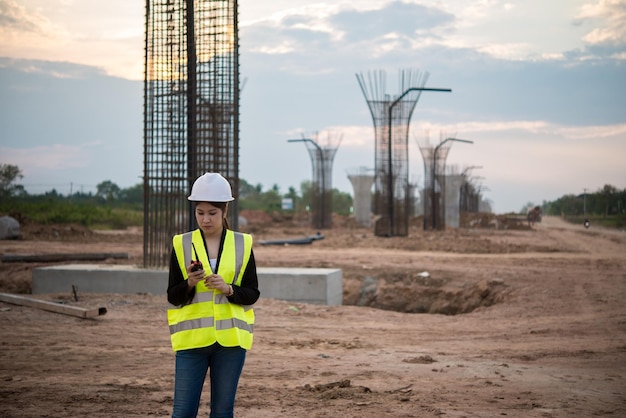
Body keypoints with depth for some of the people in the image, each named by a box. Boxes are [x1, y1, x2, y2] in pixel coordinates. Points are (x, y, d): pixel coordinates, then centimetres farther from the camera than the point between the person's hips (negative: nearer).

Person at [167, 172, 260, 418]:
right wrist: (190, 283, -18)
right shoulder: (182, 244, 2)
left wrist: (228, 289, -16)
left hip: (230, 338, 1)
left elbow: (252, 294, 3)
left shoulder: (242, 244, 3)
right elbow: (173, 297, 2)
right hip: (192, 338, -1)